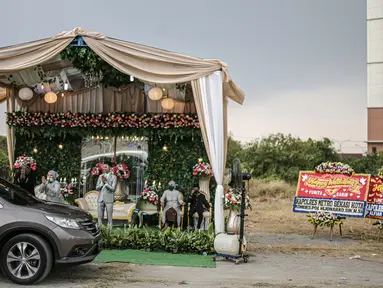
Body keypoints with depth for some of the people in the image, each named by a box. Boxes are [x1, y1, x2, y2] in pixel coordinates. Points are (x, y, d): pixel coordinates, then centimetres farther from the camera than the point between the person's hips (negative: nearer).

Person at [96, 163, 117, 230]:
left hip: (109, 199, -4)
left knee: (109, 218, -3)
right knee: (100, 217, 6)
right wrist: (102, 182, -9)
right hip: (100, 199, 4)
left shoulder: (113, 177, -1)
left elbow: (113, 189, -9)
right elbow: (97, 188, 8)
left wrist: (106, 182, -16)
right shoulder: (100, 176, 12)